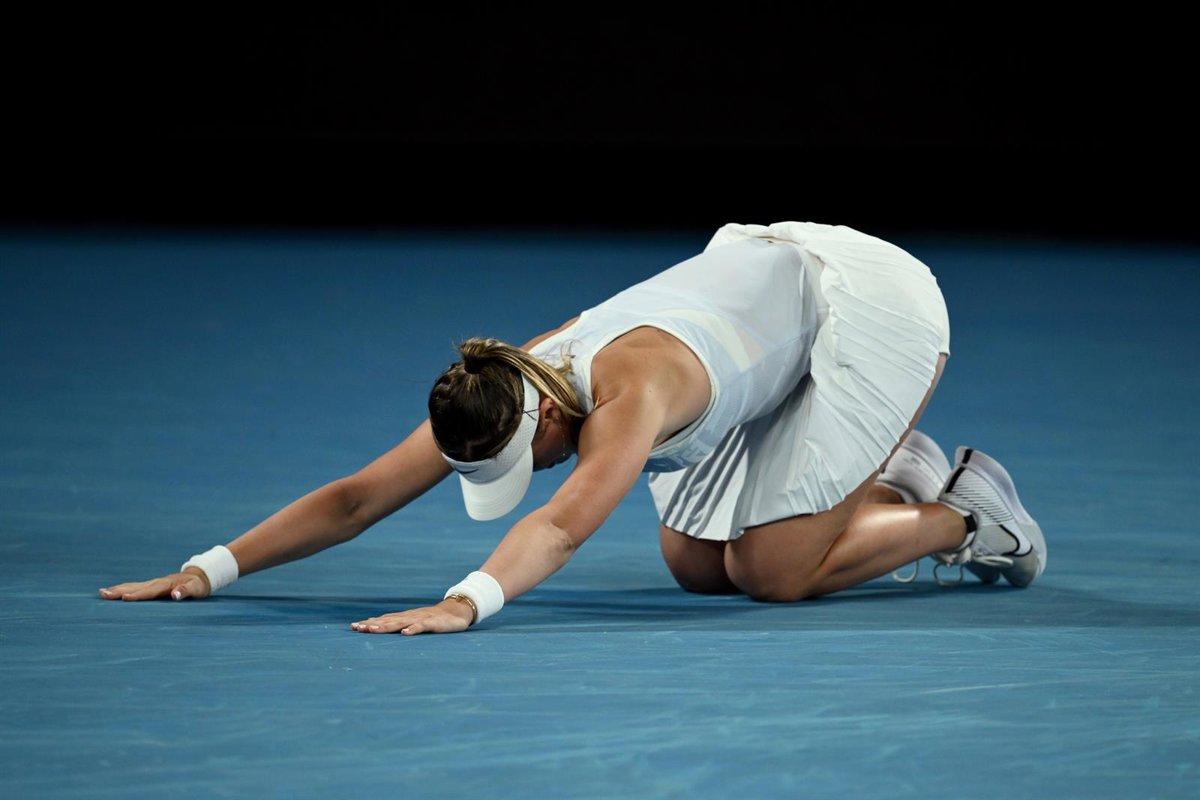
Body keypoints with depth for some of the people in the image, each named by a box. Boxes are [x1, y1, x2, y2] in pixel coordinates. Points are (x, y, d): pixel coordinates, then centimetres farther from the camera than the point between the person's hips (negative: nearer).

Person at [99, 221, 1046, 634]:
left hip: (873, 297, -8)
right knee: (697, 564, 6)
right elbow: (356, 497, -16)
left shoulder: (629, 394, -39)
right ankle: (891, 479, 23)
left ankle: (969, 513, 6)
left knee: (773, 573, -14)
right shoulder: (495, 394, -17)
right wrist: (214, 567, -25)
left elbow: (562, 525, -56)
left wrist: (464, 603, -73)